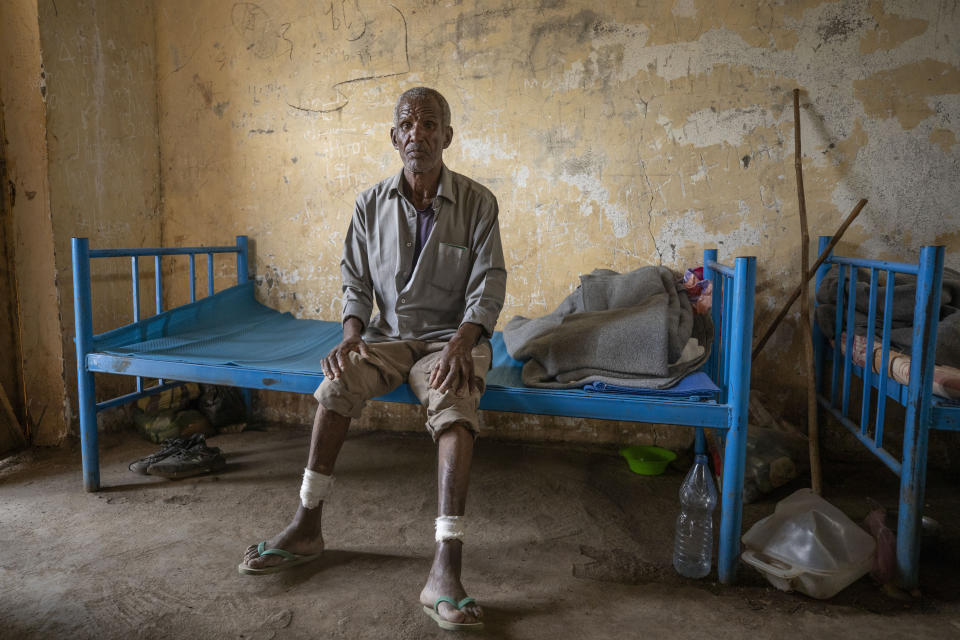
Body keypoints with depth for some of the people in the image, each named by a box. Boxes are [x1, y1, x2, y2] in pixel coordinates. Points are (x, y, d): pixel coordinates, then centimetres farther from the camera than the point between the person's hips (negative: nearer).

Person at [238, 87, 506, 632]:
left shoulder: (477, 202, -4)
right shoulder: (372, 204, 4)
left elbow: (488, 286, -8)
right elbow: (356, 281, 8)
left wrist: (461, 344, -24)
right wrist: (352, 335, -11)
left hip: (451, 337, -3)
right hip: (389, 336, 3)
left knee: (455, 405, -33)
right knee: (337, 384, -26)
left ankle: (445, 572, -39)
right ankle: (307, 529, -12)